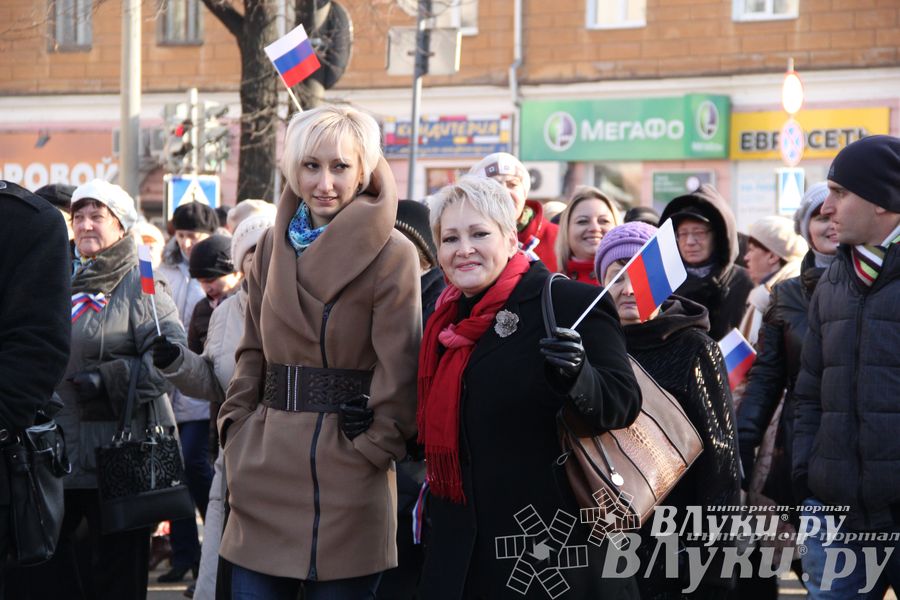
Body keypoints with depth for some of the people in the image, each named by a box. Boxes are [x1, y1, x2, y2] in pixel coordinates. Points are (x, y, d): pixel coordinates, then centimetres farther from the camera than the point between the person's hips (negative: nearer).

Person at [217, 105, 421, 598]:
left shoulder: (392, 254, -7)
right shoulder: (275, 245, 11)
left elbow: (399, 371, -9)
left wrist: (371, 447, -11)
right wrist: (236, 427, 7)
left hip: (345, 476, -5)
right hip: (266, 462, 5)